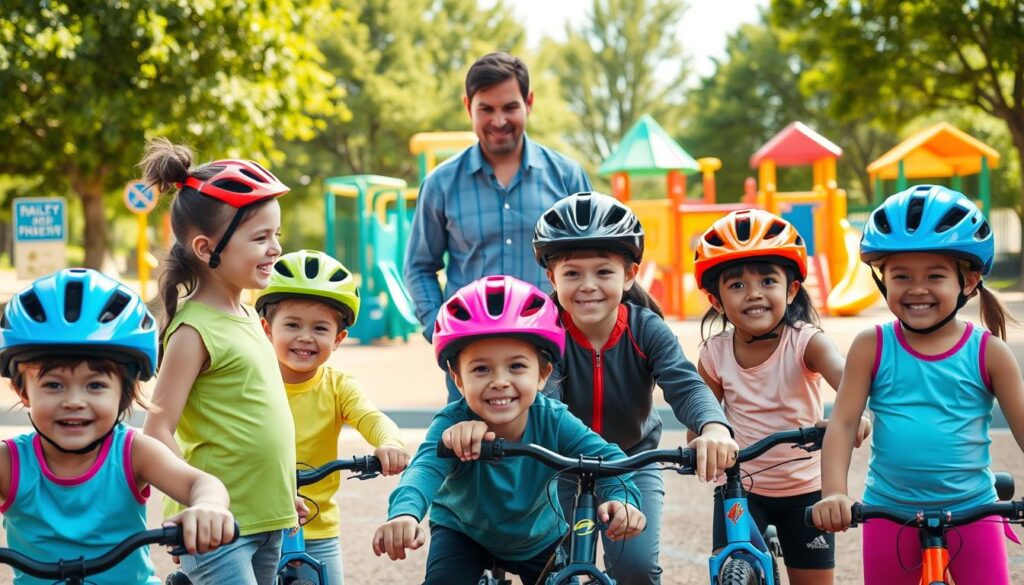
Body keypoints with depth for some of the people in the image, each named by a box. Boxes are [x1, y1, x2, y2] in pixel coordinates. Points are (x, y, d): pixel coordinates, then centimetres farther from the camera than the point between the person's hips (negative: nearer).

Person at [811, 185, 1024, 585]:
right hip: (889, 514, 1)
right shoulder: (872, 347, -4)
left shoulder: (989, 353, -4)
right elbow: (842, 423, -8)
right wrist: (834, 491, -22)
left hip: (972, 512, -1)